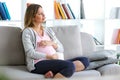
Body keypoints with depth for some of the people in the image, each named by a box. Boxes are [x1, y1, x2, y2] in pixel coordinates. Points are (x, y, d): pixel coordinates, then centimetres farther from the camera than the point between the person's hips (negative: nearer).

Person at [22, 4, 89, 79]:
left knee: (85, 60, -16)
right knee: (70, 65, -33)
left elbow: (61, 49, 19)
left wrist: (51, 43, -2)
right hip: (38, 64, -7)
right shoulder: (27, 31, 5)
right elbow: (30, 53, -8)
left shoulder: (48, 30, 23)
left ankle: (55, 72, -30)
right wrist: (50, 56, -13)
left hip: (55, 62, 7)